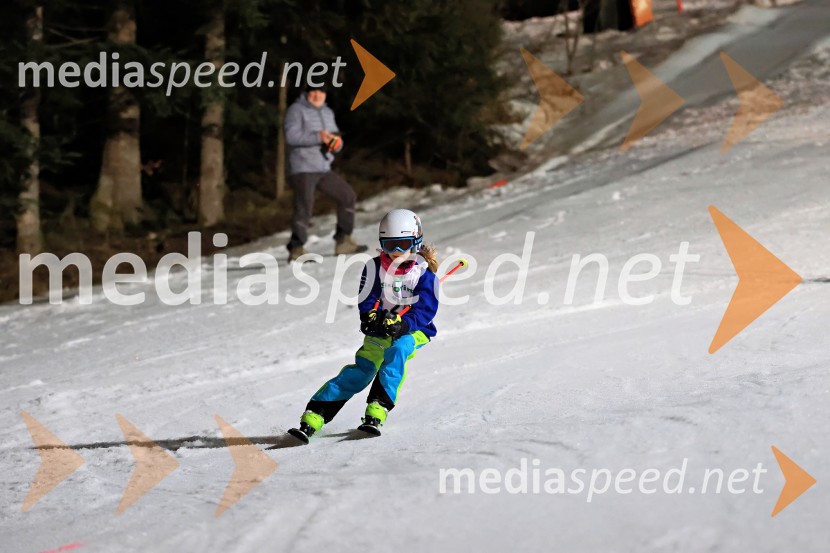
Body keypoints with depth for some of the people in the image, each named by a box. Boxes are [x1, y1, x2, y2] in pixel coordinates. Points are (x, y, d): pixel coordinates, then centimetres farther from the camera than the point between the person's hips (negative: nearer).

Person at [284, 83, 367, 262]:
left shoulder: (327, 112, 18)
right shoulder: (297, 110, -6)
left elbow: (336, 141, 18)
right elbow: (291, 136, -20)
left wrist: (336, 143, -7)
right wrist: (318, 137, -26)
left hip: (324, 169, 8)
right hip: (303, 169, -8)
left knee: (348, 196, 9)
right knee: (304, 207, -17)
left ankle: (343, 242, 16)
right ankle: (296, 250, -15)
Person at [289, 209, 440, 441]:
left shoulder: (424, 271, -6)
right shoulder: (375, 267, 0)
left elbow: (426, 309, -14)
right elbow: (365, 302, -4)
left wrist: (402, 324, -32)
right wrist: (372, 316, -27)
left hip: (413, 331, -1)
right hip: (381, 330, 1)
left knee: (397, 350, -35)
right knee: (360, 371, -18)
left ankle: (376, 412, -40)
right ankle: (312, 419, -26)